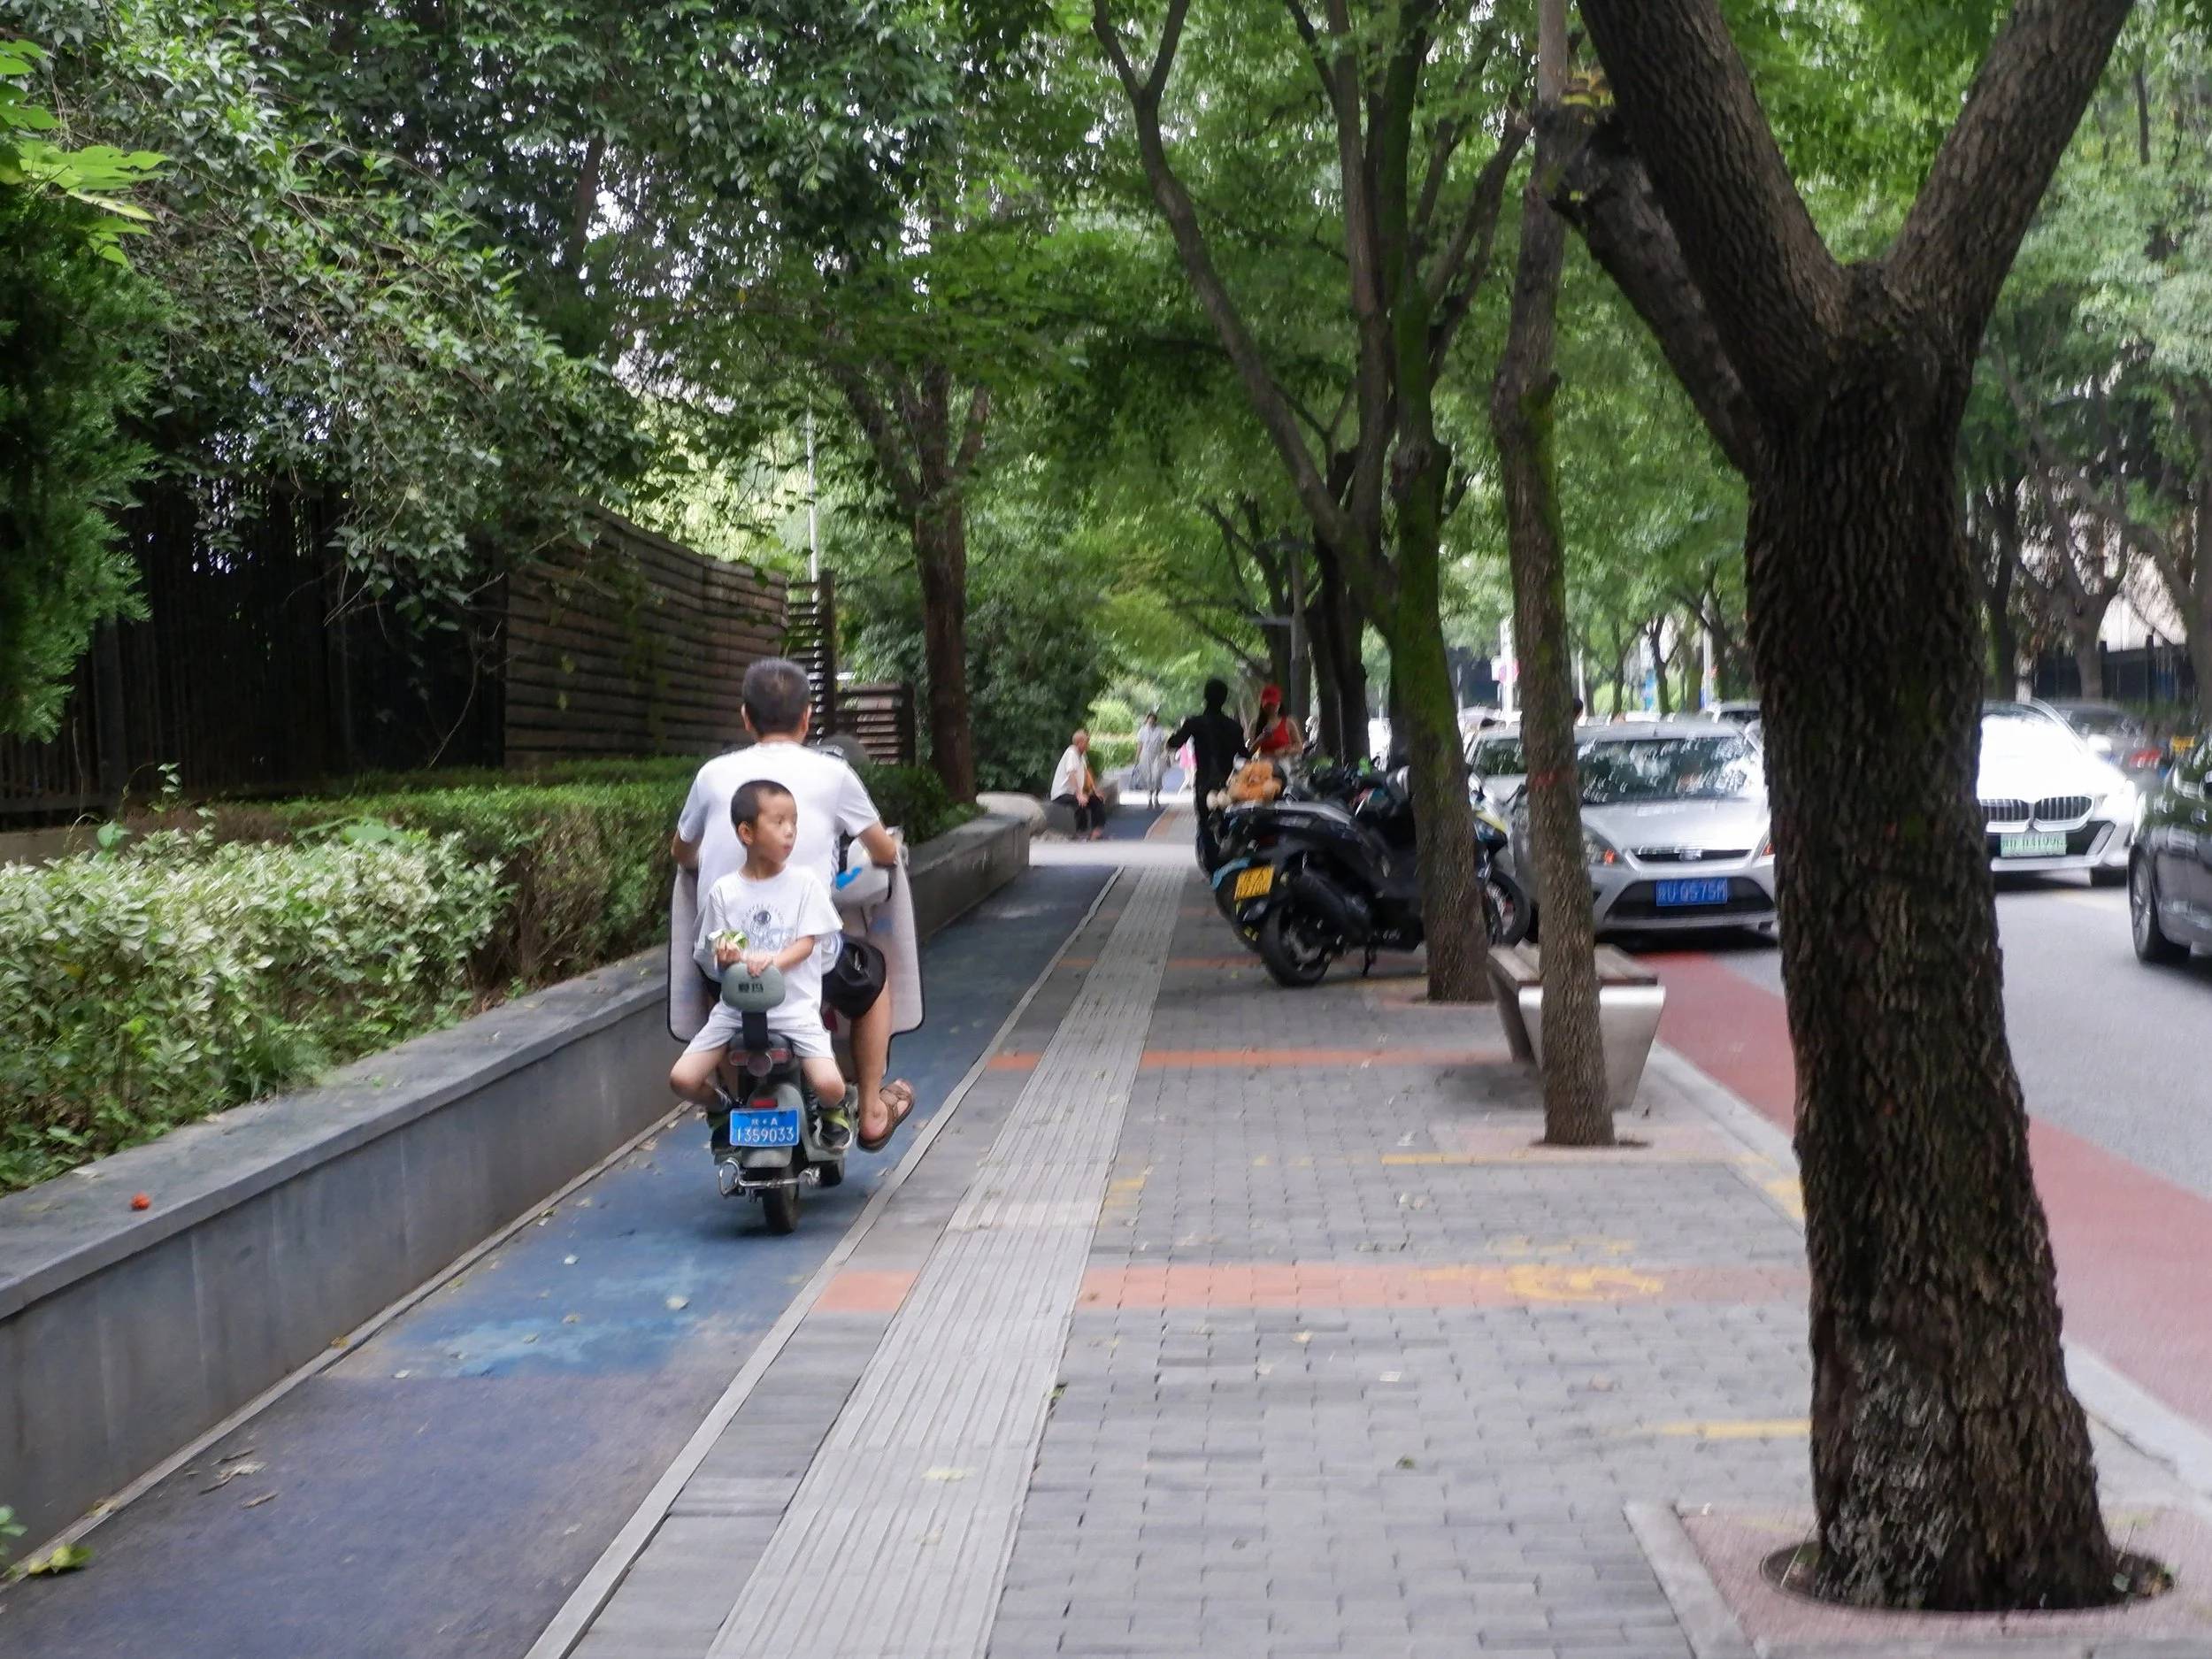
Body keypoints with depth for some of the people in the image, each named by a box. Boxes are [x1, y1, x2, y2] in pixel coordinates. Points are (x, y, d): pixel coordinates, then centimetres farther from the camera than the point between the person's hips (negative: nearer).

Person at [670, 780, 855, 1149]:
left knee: (829, 1086, -22)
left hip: (795, 1007, -2)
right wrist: (725, 957, -20)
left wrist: (773, 960, -28)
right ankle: (729, 1108, 19)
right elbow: (711, 962, 5)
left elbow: (807, 942, -7)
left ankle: (835, 1110, 17)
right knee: (683, 1080, -15)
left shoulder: (804, 882, -1)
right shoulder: (723, 891, 1)